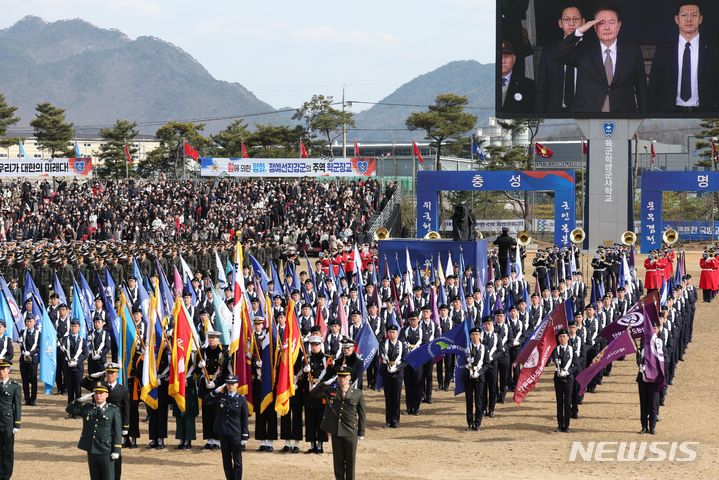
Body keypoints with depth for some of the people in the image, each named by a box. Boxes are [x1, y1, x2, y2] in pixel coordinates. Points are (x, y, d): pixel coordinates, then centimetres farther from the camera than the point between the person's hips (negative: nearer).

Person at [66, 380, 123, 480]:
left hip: (106, 452, -4)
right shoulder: (87, 408, 7)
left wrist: (116, 450, -10)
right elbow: (70, 409, 10)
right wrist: (81, 399, -4)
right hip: (91, 450, 4)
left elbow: (117, 431, -5)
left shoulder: (114, 410, -4)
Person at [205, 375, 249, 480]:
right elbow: (206, 401, 0)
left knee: (237, 460, 3)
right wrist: (216, 391, -9)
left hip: (236, 434, -3)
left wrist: (244, 436, -5)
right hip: (223, 433, 3)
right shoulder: (220, 396, 5)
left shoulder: (241, 399, -3)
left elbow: (244, 419, -2)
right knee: (226, 460, 9)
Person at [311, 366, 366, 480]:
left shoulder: (358, 394, -3)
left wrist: (361, 433, 1)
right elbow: (313, 393, -2)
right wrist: (325, 383, -11)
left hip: (351, 432, -2)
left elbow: (362, 415, 2)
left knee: (350, 461, 6)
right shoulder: (330, 391, 2)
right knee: (338, 460, 9)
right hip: (336, 432, 2)